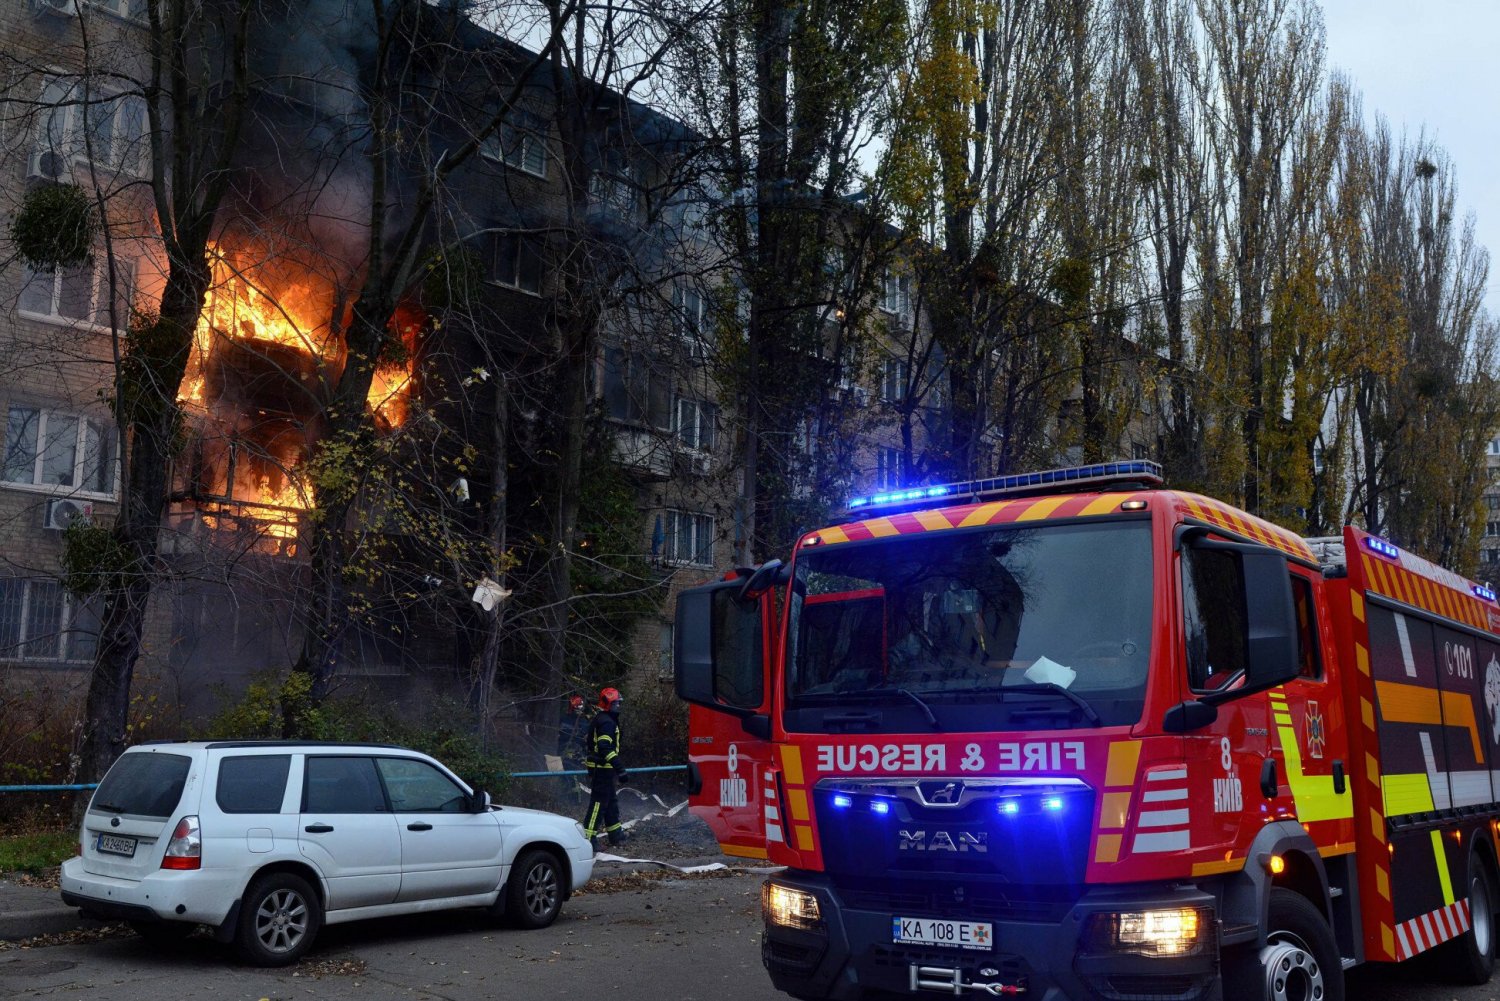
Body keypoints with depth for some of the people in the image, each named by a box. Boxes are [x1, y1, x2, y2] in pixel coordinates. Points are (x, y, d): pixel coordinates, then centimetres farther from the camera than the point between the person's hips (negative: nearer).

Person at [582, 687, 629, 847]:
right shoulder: (607, 722, -17)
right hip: (603, 769, -11)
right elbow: (606, 748, -26)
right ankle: (587, 836, -9)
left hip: (597, 767, 11)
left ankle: (616, 834, 29)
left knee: (612, 802, 19)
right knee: (599, 802, -9)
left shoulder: (599, 719, 17)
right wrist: (619, 768, -29)